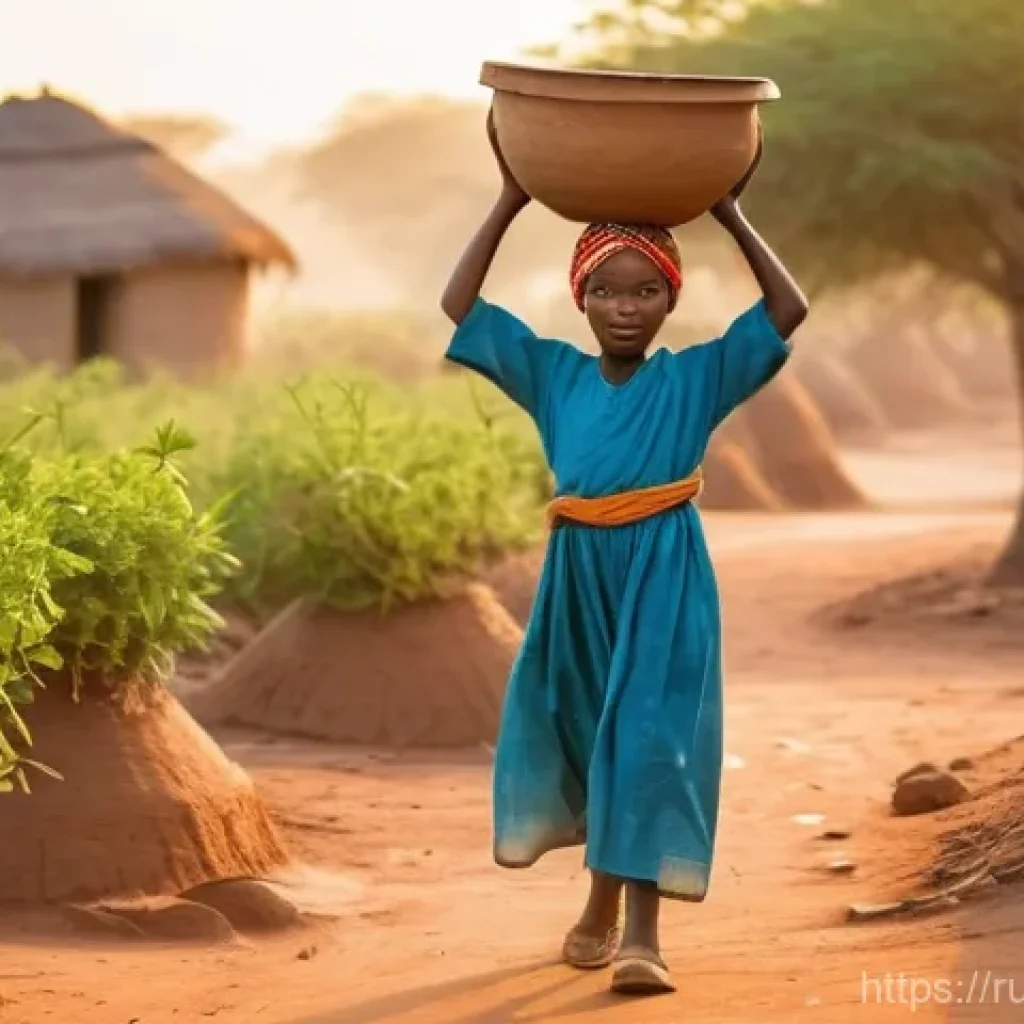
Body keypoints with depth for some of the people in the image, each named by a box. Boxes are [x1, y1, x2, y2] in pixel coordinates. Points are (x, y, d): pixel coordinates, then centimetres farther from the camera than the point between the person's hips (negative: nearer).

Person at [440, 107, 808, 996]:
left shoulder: (695, 379, -1)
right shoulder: (555, 375, 6)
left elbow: (788, 311, -5)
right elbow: (460, 305, 5)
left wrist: (732, 217, -5)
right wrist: (511, 201, 3)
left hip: (665, 582, -3)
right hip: (581, 576, 3)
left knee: (651, 739, -11)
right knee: (584, 733, 14)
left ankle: (642, 931, -15)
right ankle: (602, 903, 33)